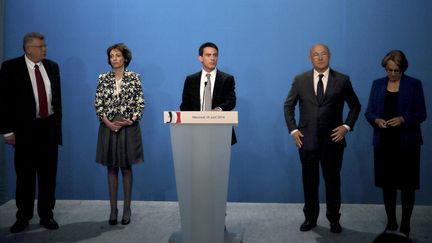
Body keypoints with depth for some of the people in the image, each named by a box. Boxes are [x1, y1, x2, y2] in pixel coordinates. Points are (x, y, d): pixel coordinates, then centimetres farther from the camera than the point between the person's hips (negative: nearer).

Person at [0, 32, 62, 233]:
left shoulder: (52, 67, 8)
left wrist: (57, 124, 12)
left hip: (49, 128, 4)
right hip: (24, 129, -3)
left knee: (48, 175, 9)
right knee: (25, 176, 6)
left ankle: (47, 215, 20)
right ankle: (23, 217, 19)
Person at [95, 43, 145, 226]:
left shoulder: (134, 77, 0)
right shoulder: (103, 78, 4)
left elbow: (140, 104, -1)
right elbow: (98, 104, 2)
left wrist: (131, 120, -14)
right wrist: (107, 122, -10)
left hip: (128, 128, -1)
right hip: (108, 127, 2)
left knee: (126, 167, 6)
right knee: (111, 168, 7)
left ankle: (127, 209, 15)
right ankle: (113, 209, 14)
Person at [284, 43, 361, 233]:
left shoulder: (342, 80, 1)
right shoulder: (300, 80, 4)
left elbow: (355, 105, 10)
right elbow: (288, 106, 10)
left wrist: (347, 126, -2)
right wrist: (293, 130, 1)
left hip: (333, 139, -1)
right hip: (307, 139, 1)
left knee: (332, 179, 8)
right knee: (309, 180, 10)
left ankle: (334, 219, 22)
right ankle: (310, 217, 24)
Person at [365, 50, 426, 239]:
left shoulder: (414, 84, -1)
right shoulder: (377, 84, 7)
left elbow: (421, 114, -3)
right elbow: (369, 112, 6)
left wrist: (403, 119, -20)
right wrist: (376, 120, -15)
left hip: (407, 143, -2)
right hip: (384, 143, 3)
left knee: (407, 185, 2)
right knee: (387, 184, 8)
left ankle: (405, 225, 14)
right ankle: (391, 222, 22)